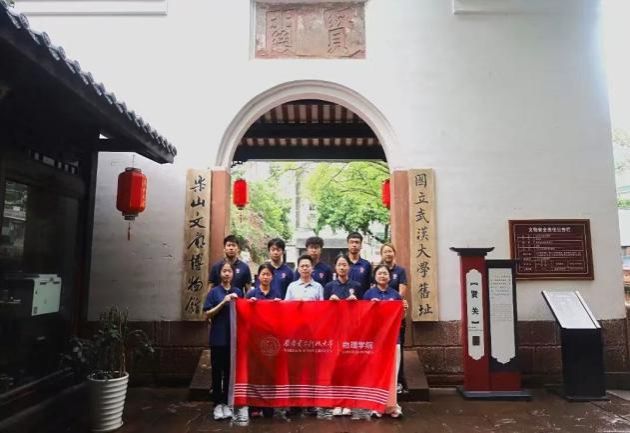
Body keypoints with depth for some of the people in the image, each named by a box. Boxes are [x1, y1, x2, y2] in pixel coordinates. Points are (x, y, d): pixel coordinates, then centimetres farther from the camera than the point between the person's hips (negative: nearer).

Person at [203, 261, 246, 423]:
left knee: (230, 371, 9)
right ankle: (218, 404, 17)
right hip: (218, 337, -2)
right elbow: (206, 315, -7)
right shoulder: (214, 292, -2)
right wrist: (223, 303, -17)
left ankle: (226, 403, 21)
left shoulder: (238, 292, 7)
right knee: (217, 371, 5)